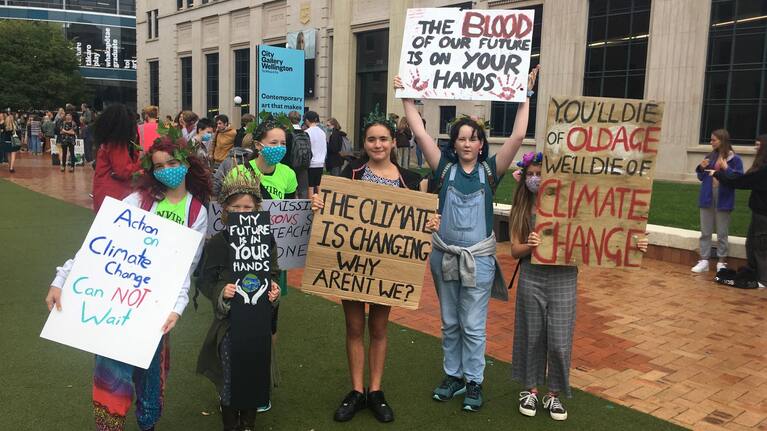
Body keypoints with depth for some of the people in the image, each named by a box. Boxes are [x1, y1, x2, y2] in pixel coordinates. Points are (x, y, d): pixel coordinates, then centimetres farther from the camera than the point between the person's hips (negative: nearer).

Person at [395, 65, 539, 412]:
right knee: (449, 323, 16)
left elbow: (517, 137, -12)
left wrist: (526, 95, -14)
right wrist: (406, 96, -8)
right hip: (444, 255, 2)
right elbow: (419, 133, -6)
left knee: (473, 325, 7)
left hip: (478, 258, -2)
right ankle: (453, 375, 31)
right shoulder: (446, 168, -2)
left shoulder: (490, 170, -4)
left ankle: (474, 382, 22)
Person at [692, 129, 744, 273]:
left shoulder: (734, 159, -7)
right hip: (707, 198, 5)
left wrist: (726, 168, -20)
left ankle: (721, 262, 13)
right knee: (705, 232, 8)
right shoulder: (710, 156, 7)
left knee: (722, 234, 3)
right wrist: (701, 168, -4)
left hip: (723, 200, -5)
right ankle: (704, 261, 13)